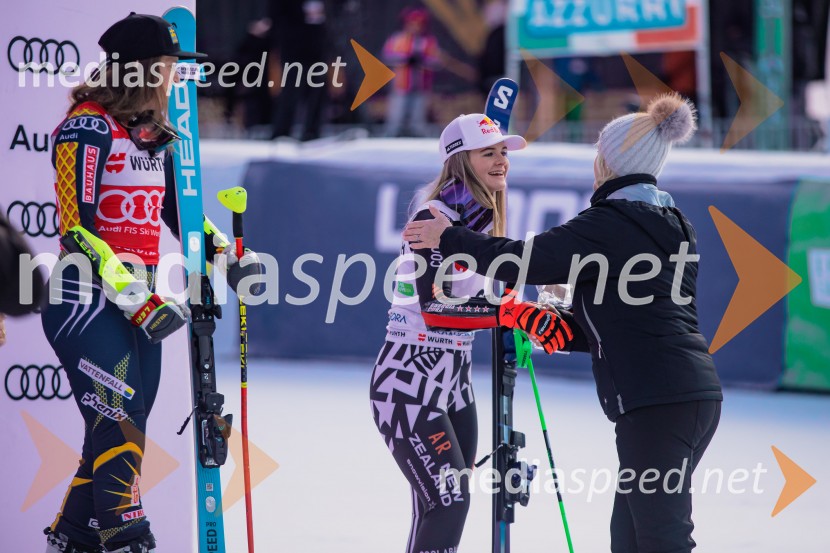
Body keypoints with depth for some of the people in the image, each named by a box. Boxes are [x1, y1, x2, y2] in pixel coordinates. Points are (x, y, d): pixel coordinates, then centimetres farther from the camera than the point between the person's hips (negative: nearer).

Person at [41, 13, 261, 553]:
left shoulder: (155, 135, 14)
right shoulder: (88, 127, -12)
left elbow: (180, 211, 25)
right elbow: (77, 228, -17)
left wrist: (230, 259, 10)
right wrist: (135, 299, -22)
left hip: (138, 300, 8)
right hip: (87, 297, -8)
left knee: (124, 430, 8)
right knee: (118, 426, -15)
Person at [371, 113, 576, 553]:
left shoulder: (483, 218, 10)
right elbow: (435, 306, -28)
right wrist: (513, 313, -34)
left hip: (454, 380, 9)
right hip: (408, 382, -9)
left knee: (447, 506, 11)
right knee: (447, 502, -16)